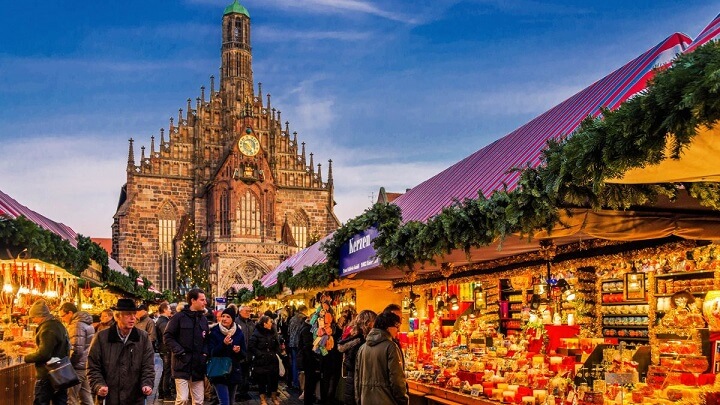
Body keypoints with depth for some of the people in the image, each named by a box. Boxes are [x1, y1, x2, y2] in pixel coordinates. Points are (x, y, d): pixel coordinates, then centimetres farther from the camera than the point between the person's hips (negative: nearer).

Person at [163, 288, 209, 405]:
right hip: (182, 365, -5)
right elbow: (167, 336, -6)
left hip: (198, 366, 5)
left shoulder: (203, 319, 12)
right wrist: (179, 351, -14)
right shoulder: (179, 317, -5)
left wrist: (205, 353, 3)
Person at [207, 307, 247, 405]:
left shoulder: (239, 333, 3)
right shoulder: (214, 332, -6)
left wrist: (239, 351, -14)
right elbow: (211, 353, -11)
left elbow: (244, 354, 8)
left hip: (234, 372, 4)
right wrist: (223, 344, -26)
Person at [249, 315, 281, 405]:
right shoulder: (256, 334, -11)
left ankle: (274, 397, 27)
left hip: (272, 361, 5)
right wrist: (260, 354, -15)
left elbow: (277, 345, 20)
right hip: (261, 362, -5)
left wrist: (276, 353, 6)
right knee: (262, 381, 5)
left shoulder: (273, 333, 7)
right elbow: (251, 347, -14)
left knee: (274, 379, 9)